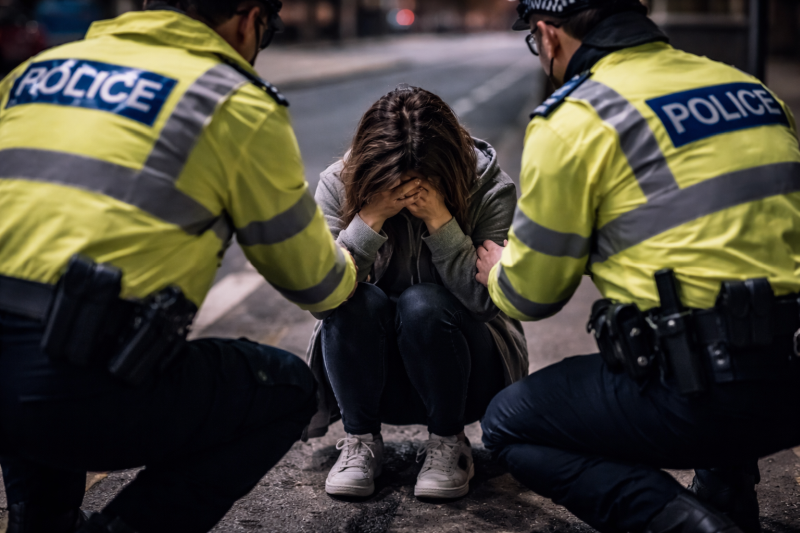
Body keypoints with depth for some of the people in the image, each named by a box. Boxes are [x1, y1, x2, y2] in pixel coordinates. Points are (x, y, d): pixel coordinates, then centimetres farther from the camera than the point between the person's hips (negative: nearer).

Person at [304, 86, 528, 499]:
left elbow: (488, 301, -29)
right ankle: (360, 440, -8)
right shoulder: (339, 183, -14)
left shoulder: (491, 189, -18)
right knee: (356, 302, -29)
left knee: (423, 305, -32)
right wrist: (371, 217, -34)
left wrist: (439, 220, -34)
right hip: (369, 372, 1)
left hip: (463, 372, -1)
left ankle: (448, 442, -9)